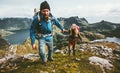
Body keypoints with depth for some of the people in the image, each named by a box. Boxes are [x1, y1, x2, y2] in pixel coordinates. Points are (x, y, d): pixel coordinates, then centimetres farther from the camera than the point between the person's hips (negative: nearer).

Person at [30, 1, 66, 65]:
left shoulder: (52, 18, -18)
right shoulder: (37, 19, -28)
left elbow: (58, 23, 5)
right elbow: (32, 31, -22)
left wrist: (62, 29, 21)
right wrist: (33, 43, -22)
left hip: (49, 37, 4)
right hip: (41, 38, -4)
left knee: (51, 49, 25)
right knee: (42, 52, -18)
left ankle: (50, 57, 60)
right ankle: (44, 61, 18)